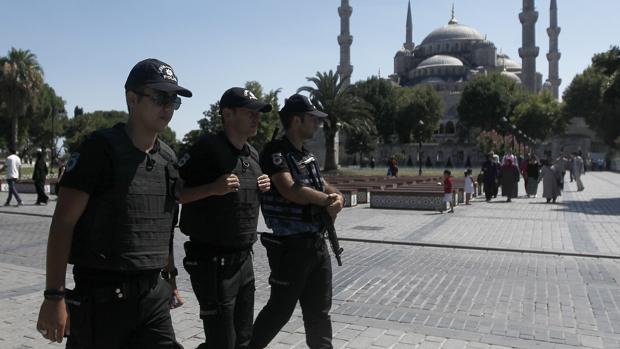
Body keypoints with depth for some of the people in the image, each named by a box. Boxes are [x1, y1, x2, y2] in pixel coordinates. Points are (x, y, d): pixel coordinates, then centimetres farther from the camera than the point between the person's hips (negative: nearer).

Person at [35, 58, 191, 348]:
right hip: (102, 297, -5)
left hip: (155, 296, 5)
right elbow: (63, 223, -13)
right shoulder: (101, 148, -10)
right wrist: (54, 297, -17)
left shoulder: (168, 158, 8)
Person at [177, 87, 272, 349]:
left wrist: (263, 188, 4)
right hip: (213, 261, -8)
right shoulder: (207, 148, -14)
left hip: (244, 259, 8)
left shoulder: (252, 154, 10)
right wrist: (213, 188, -28)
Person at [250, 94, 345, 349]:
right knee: (280, 309, 4)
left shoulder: (307, 156, 14)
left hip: (316, 242, 8)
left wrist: (337, 199, -10)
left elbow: (327, 189, 14)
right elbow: (290, 190, -24)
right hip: (289, 246, -8)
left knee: (319, 310, 16)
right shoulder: (275, 151, -12)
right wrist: (328, 200, -11)